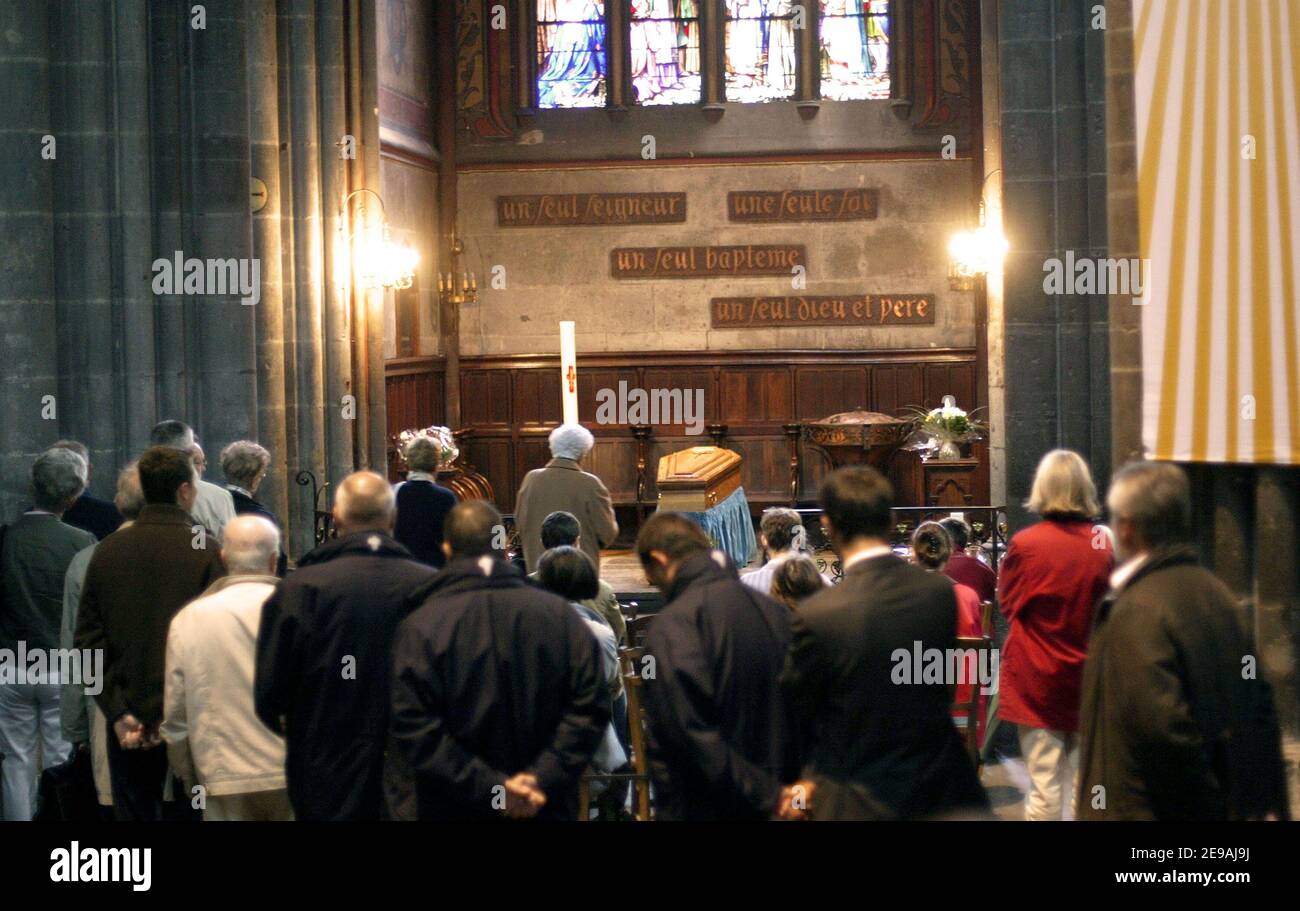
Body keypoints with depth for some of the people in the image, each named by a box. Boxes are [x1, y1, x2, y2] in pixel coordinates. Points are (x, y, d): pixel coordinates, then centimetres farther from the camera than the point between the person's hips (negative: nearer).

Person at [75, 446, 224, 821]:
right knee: (182, 812, 5)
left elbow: (87, 640, 1)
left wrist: (117, 712, -1)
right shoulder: (205, 550, -9)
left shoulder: (106, 551, 3)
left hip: (127, 726, 3)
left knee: (132, 812, 11)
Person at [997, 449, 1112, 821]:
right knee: (1079, 780, 12)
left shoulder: (1025, 544, -15)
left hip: (1036, 680, -3)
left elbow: (1007, 603, 0)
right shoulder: (1104, 545, -6)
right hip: (1087, 678, 3)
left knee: (1044, 784, 1)